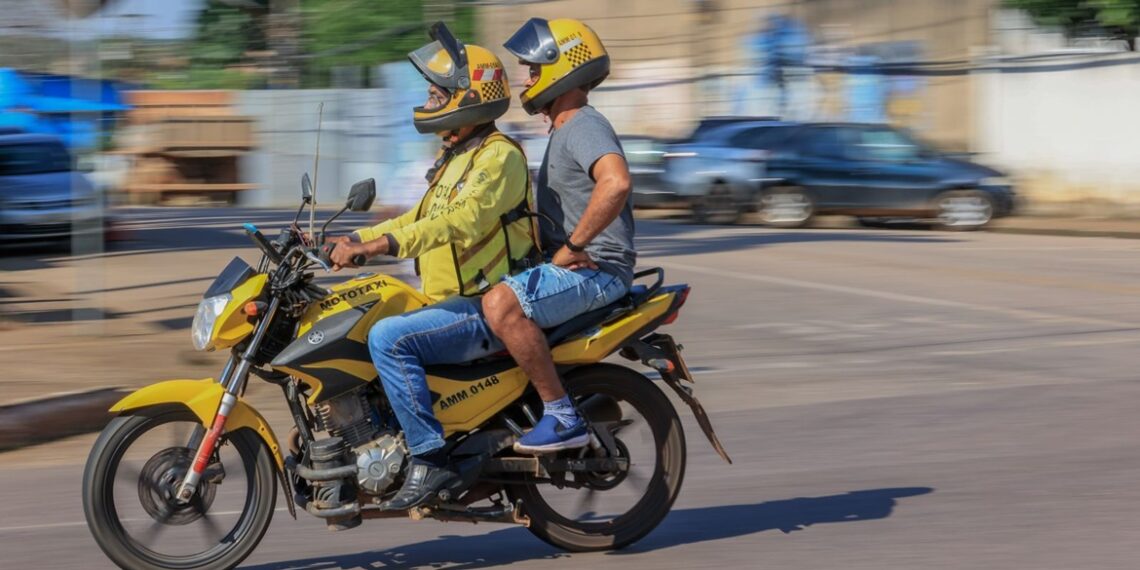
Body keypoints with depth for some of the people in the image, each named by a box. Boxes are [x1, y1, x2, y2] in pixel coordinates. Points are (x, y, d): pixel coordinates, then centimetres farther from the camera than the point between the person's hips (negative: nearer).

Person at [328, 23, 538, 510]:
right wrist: (356, 239, 11)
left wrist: (381, 244, -38)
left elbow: (462, 221, -30)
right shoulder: (457, 157, 19)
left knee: (388, 338, -29)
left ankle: (430, 460, -27)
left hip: (484, 311, -11)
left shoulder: (499, 156, -14)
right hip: (449, 303, 11)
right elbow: (423, 218, 24)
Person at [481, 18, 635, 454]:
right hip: (565, 268, 11)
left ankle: (563, 417, -27)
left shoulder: (585, 127, -14)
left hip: (594, 269, -11)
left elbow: (616, 183, -35)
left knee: (501, 303, -32)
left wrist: (572, 247, -28)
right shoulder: (563, 131, 21)